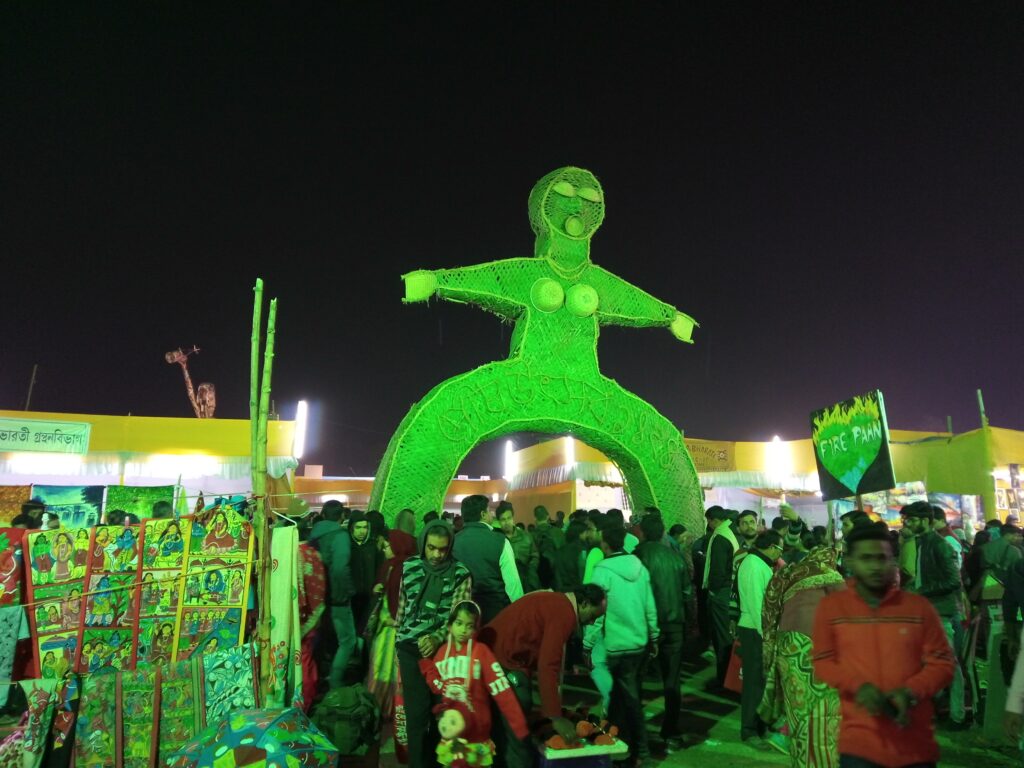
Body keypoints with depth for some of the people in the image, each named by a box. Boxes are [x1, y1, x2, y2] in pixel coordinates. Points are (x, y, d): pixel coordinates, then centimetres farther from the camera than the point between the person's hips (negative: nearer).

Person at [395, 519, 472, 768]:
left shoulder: (461, 574, -6)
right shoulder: (410, 567, 1)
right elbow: (402, 607, 11)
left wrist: (437, 638, -27)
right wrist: (397, 643, 15)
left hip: (443, 647, -1)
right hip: (411, 648, 1)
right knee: (416, 712, 2)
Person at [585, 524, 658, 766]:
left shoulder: (603, 570, -16)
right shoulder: (639, 566, -1)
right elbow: (650, 606, 5)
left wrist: (587, 645, -8)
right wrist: (653, 637, 16)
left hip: (617, 645, -5)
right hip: (640, 642, 5)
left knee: (628, 697, 9)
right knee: (623, 692, 18)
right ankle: (620, 741, 27)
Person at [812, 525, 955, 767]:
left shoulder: (919, 606, 1)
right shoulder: (830, 606, -1)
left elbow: (942, 663, 3)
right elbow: (822, 662, 1)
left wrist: (910, 691, -14)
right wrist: (857, 686, -17)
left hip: (916, 742, 2)